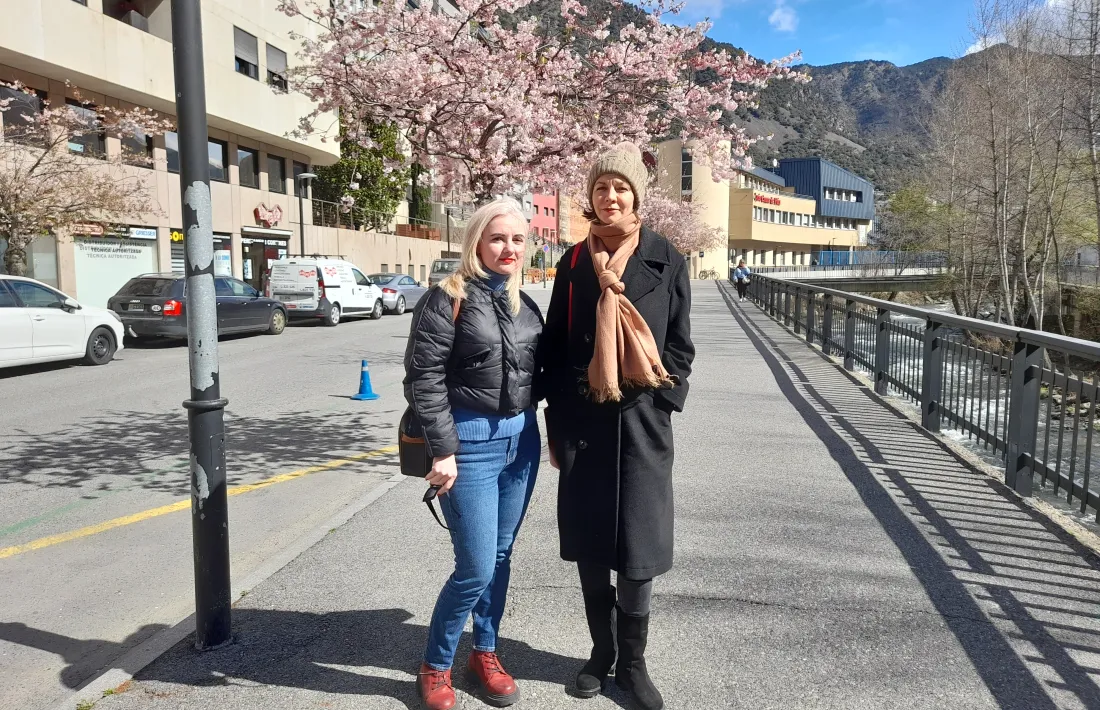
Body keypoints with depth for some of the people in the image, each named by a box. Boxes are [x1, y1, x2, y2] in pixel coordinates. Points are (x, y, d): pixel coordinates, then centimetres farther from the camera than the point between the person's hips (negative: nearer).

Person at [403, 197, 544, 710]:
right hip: (471, 442, -6)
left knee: (500, 557, 14)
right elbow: (423, 378, -13)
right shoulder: (448, 298, -9)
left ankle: (485, 653, 32)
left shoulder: (523, 302, 10)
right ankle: (434, 667, 19)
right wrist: (442, 451, -16)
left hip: (521, 439, 6)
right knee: (476, 568, -3)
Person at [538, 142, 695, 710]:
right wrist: (557, 424, 1)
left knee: (636, 551, 2)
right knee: (589, 547, 9)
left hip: (640, 425, -1)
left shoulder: (665, 260, 1)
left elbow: (679, 345, 4)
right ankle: (601, 652, 29)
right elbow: (554, 347, 5)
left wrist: (659, 403, -6)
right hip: (583, 425, 2)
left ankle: (632, 661, 22)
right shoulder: (574, 262, 5)